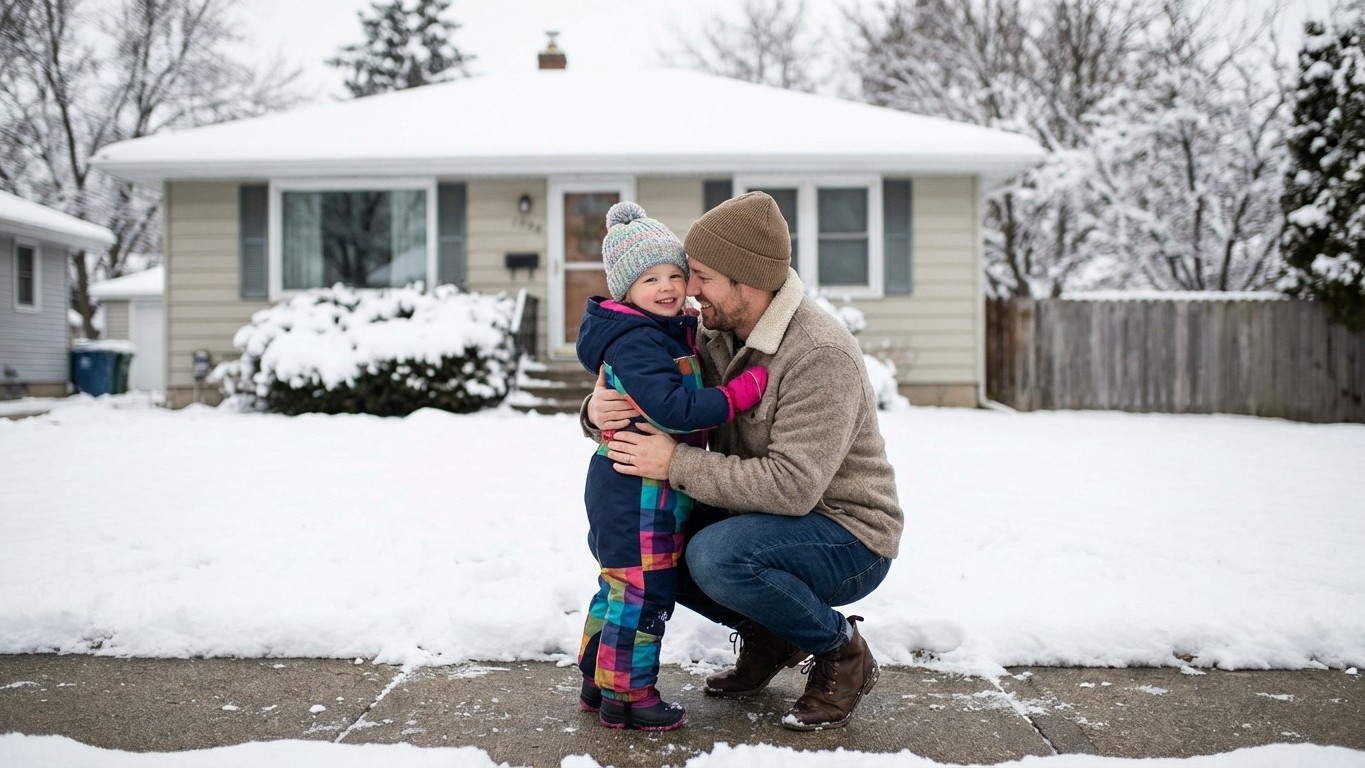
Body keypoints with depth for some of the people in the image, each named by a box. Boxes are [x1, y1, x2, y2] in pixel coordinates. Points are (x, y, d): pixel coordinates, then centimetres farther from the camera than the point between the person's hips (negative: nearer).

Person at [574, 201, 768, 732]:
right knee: (644, 592, -2)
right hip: (639, 493, -11)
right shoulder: (635, 343, -20)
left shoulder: (671, 333, 12)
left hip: (622, 489, 11)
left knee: (619, 586, 19)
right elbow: (674, 409, -29)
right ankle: (627, 696, 10)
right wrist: (743, 391, -25)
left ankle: (598, 682, 32)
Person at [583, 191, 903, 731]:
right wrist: (598, 412, -18)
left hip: (847, 534, -8)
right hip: (762, 517, 8)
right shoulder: (715, 336, -1)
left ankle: (841, 651, -6)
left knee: (716, 554, -33)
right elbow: (647, 403, 6)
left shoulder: (820, 355, -26)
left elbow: (792, 485, -33)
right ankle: (768, 636, 13)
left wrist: (677, 463, -31)